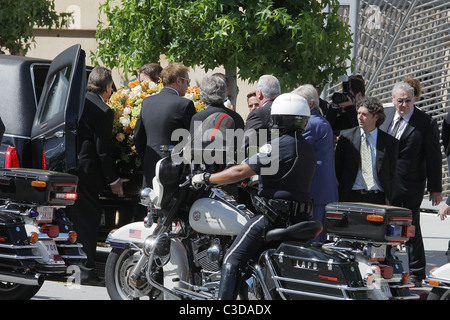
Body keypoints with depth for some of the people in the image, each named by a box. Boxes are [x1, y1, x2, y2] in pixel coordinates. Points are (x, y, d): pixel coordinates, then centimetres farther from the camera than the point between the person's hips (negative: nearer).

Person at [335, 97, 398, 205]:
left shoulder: (390, 142, 5)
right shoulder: (346, 136, 7)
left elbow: (391, 173, 12)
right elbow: (338, 167, 12)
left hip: (378, 199, 0)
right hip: (351, 197, 0)